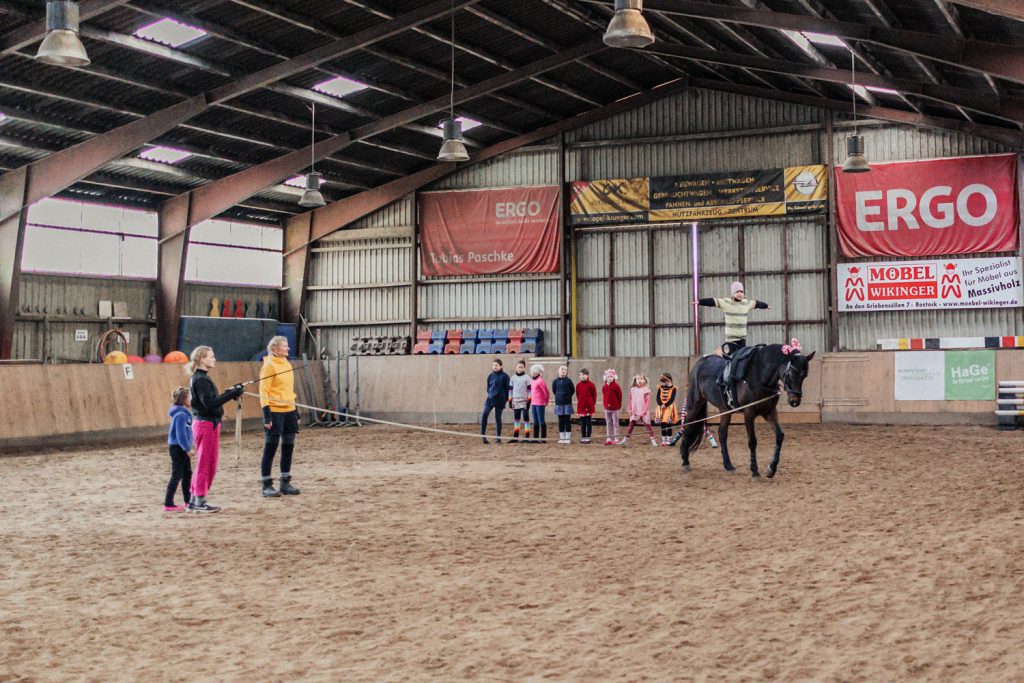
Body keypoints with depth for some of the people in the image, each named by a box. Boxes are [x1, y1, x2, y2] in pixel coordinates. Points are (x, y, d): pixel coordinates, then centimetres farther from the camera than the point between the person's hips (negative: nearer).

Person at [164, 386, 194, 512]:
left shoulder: (184, 413, 11)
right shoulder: (181, 414, -19)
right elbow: (180, 434, -23)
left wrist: (187, 448, 17)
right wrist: (187, 449, -19)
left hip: (181, 448, 10)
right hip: (178, 448, -10)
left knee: (187, 473, 16)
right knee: (177, 475, -6)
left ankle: (188, 501, 25)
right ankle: (168, 504, -3)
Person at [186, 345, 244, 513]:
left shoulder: (201, 378, 14)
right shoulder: (200, 379, -16)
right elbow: (210, 403, -23)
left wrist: (230, 392, 6)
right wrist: (232, 394, -23)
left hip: (208, 423, 10)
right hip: (206, 424, -10)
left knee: (206, 463, 14)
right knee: (205, 463, -3)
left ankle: (194, 500, 20)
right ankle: (200, 502, 4)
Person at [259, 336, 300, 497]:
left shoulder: (287, 364, 13)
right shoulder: (269, 366, -10)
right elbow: (263, 392, -13)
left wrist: (296, 412, 18)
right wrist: (267, 415, -19)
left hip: (289, 411, 7)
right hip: (275, 412, -7)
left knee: (288, 447, 10)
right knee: (270, 448, -1)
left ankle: (285, 483, 19)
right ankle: (266, 485, 6)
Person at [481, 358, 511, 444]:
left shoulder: (504, 376, -4)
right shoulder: (490, 376, 9)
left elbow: (507, 388, -2)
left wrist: (506, 399, -3)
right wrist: (489, 395, 13)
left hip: (500, 400, -3)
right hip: (490, 399, 3)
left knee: (498, 418, 3)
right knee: (484, 415, -13)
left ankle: (498, 437, 12)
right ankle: (482, 435, -9)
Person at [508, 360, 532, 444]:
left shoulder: (526, 378, -2)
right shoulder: (513, 378, 10)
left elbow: (529, 390, -4)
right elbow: (511, 390, 13)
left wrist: (529, 401, -10)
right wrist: (510, 401, 8)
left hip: (524, 401, -4)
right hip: (515, 401, 4)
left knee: (526, 419, -3)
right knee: (516, 419, 7)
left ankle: (527, 437, -2)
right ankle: (515, 437, 10)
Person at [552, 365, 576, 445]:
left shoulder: (569, 381, -3)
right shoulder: (555, 381, 1)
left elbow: (572, 390, 5)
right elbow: (554, 390, 12)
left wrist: (567, 397, 7)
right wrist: (559, 396, 8)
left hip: (567, 403, -2)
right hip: (559, 403, 2)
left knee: (567, 420, 1)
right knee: (561, 421, 6)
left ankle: (568, 438, 6)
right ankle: (562, 438, 12)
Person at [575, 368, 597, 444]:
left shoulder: (591, 385, -6)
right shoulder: (578, 385, 3)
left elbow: (594, 395, 0)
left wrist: (592, 404, 0)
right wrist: (580, 402, 8)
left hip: (589, 407, -3)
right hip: (581, 407, 3)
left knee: (589, 423, 2)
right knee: (582, 423, 7)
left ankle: (588, 437, 7)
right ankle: (583, 437, 14)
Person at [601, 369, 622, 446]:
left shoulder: (616, 386, -9)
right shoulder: (604, 386, 5)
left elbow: (620, 396, -5)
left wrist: (619, 405, -2)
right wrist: (605, 404, 8)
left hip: (615, 408, -5)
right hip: (607, 408, 5)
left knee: (615, 423, 1)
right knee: (608, 424, 9)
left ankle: (616, 439, 5)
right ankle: (608, 439, 15)